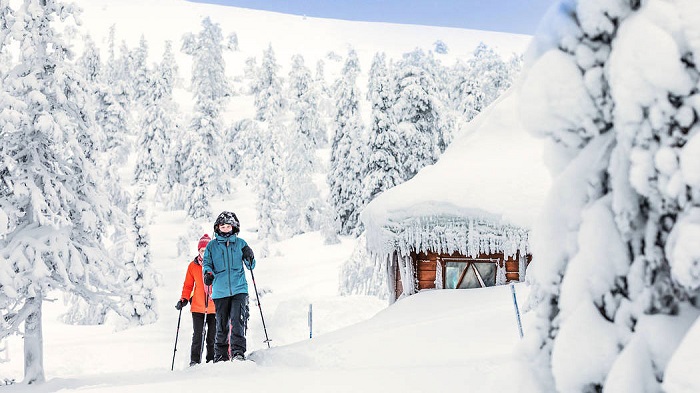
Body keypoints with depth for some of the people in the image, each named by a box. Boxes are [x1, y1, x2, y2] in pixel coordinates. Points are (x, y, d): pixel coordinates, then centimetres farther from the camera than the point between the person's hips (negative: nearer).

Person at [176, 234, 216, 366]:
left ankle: (212, 361, 12)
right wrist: (184, 299, -1)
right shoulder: (193, 266, 6)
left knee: (213, 337, 4)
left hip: (214, 307, 0)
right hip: (198, 307, 0)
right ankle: (194, 362, 6)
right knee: (198, 336, -2)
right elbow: (188, 285, 12)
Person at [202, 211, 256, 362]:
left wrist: (250, 258, -10)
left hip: (239, 289, 0)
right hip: (220, 291, 1)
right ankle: (220, 355, 17)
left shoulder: (240, 243, 8)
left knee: (237, 320, -15)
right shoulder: (212, 246, 8)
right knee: (221, 325, 5)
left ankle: (238, 352, -12)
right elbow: (207, 263, 10)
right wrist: (208, 273, -11)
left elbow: (250, 266, 11)